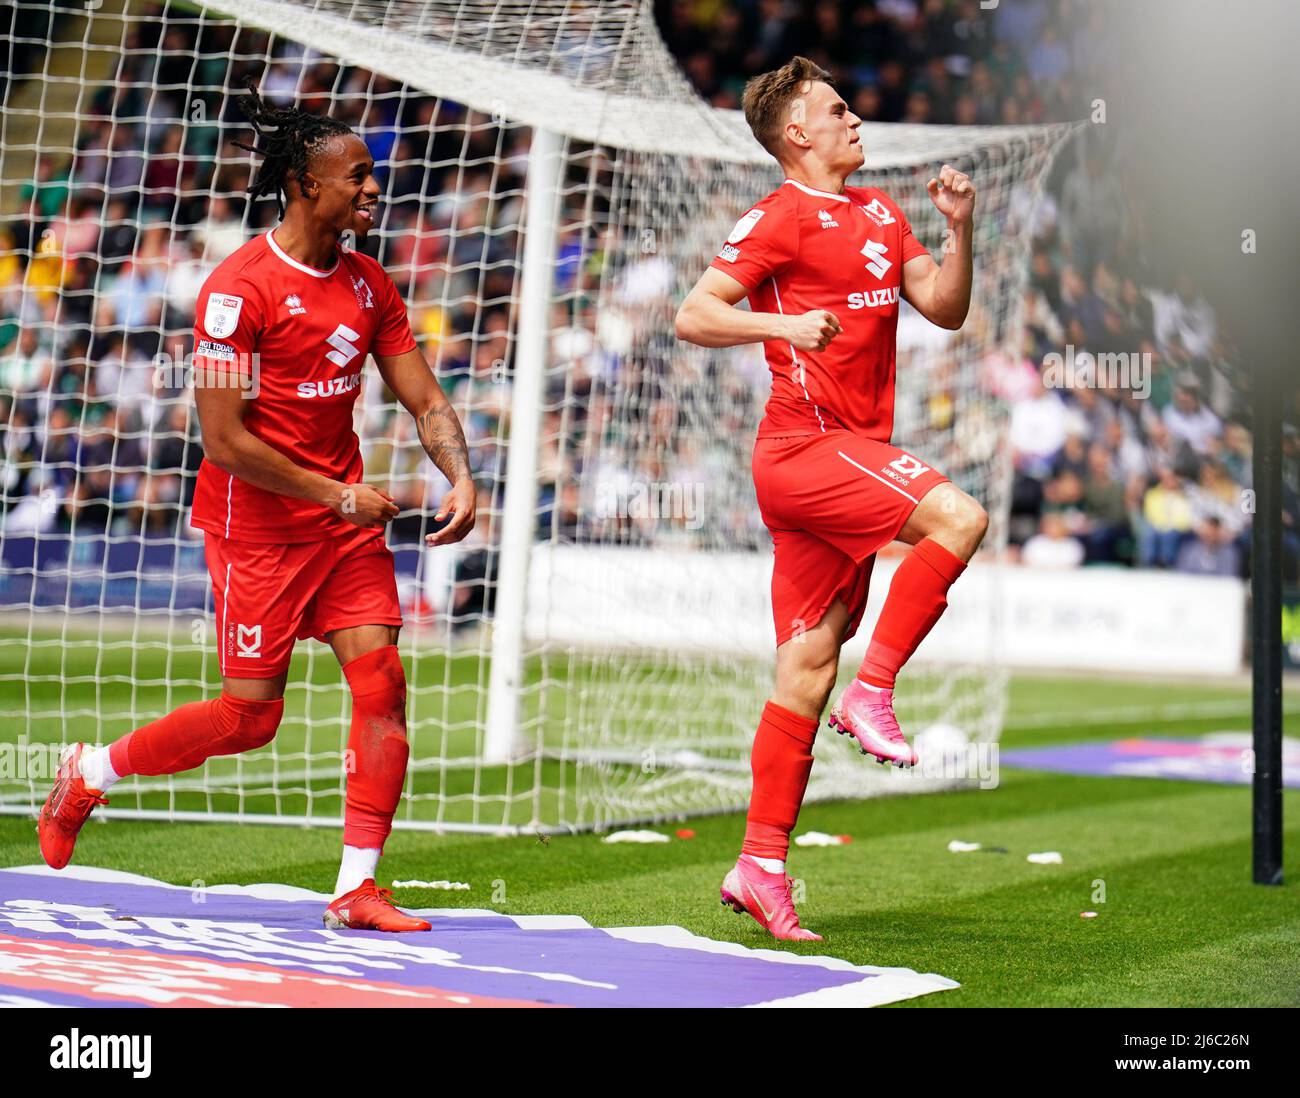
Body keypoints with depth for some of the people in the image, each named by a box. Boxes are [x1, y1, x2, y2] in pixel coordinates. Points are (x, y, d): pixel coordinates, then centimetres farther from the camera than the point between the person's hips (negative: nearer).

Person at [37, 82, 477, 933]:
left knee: (383, 683, -7)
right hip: (254, 522, -6)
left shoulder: (368, 284, 6)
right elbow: (226, 441, -19)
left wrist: (461, 479, -10)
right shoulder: (239, 288, -17)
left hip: (346, 515, 7)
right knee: (251, 716, 0)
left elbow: (424, 398, 9)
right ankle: (88, 774, 24)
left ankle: (357, 888, -2)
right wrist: (337, 496, -16)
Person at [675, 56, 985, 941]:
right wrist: (782, 324, -25)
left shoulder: (881, 212, 19)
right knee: (959, 518, -24)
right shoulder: (782, 217, -5)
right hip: (807, 445, -8)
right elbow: (694, 316, -10)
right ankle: (872, 693, -13)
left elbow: (944, 310, 16)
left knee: (809, 660, 5)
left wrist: (960, 231, 0)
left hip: (849, 451, 8)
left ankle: (763, 865, 7)